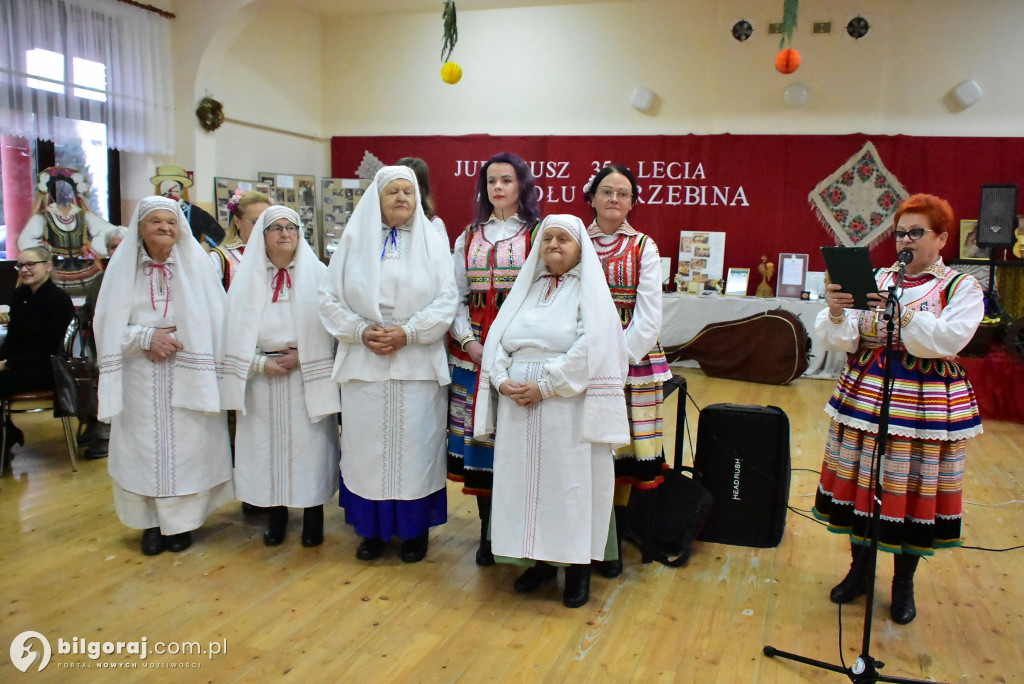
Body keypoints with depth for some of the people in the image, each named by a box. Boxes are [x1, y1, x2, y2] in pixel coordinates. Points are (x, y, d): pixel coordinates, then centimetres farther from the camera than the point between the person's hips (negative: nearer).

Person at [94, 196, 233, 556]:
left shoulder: (195, 264, -1)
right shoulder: (123, 267, 3)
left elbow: (213, 321, -2)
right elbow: (108, 324, 2)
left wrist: (175, 341, -12)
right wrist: (147, 337, -12)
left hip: (188, 376, -1)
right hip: (139, 377, 1)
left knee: (186, 444, 1)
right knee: (144, 444, 4)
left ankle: (181, 521, 16)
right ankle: (152, 522, 17)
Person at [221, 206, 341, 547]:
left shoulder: (317, 275, 3)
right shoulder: (248, 277, 7)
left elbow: (328, 327, -1)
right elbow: (236, 330, 3)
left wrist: (301, 356, -12)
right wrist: (261, 363, -9)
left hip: (307, 376, -1)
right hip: (262, 378, 2)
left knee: (309, 441, -1)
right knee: (267, 442, 4)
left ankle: (313, 514, 13)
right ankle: (276, 514, 18)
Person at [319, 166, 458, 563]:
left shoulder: (432, 242, 5)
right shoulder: (354, 240, 8)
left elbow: (446, 300, -3)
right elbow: (330, 298, 5)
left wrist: (407, 333, -15)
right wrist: (361, 330, -11)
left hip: (417, 364, -1)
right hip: (364, 363, 1)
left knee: (415, 444, 3)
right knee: (367, 445, 5)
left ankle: (415, 530, 18)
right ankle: (372, 529, 20)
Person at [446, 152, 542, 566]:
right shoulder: (469, 237, 14)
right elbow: (456, 297, 12)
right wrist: (468, 341, -3)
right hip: (473, 348, 3)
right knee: (478, 435, 4)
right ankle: (487, 531, 18)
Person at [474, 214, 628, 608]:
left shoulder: (590, 291, 1)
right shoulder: (526, 288, 17)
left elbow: (592, 347, -14)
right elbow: (497, 339, 10)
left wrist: (545, 385, -18)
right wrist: (501, 380, -8)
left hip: (569, 407, -5)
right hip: (518, 407, 5)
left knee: (572, 482, 0)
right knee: (525, 481, 7)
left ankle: (578, 566, 14)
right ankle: (540, 560, 22)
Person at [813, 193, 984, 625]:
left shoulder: (962, 289, 1)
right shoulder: (877, 279, 7)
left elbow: (949, 340, -17)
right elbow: (843, 340, -1)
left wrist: (904, 315, -29)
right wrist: (836, 314, -21)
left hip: (925, 404, -2)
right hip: (865, 395, 3)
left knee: (912, 489, 4)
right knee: (861, 482, 8)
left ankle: (903, 582, 25)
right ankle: (860, 569, 28)